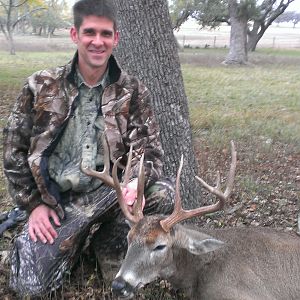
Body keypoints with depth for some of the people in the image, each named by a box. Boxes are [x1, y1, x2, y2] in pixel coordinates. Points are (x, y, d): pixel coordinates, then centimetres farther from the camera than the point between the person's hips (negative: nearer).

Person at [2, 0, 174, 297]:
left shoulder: (132, 91, -1)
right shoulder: (41, 86, -2)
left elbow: (148, 147, -5)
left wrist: (137, 182, -27)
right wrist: (33, 204, -2)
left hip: (110, 193, 1)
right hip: (55, 200, 0)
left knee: (162, 193, -27)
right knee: (30, 284, -14)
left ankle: (106, 239, 3)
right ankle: (78, 238, 19)